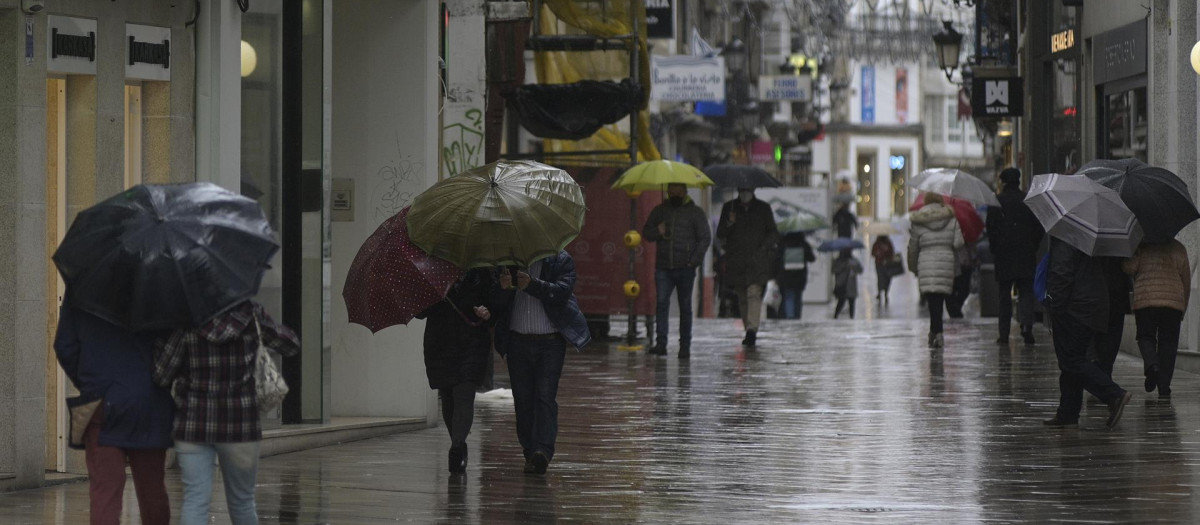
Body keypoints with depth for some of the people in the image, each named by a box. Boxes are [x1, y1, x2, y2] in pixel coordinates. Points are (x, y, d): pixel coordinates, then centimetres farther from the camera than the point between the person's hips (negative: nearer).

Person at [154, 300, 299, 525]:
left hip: (192, 424, -1)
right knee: (242, 500, 15)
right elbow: (292, 346, 10)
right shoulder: (251, 313, -5)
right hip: (239, 423, 1)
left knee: (195, 499, -3)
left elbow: (162, 375, -8)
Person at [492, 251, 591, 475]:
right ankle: (530, 451, 10)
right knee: (523, 398, 4)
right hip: (517, 340, 3)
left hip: (550, 341, -3)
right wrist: (503, 287, -20)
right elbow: (496, 302, 3)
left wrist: (532, 285, -26)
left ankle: (543, 451, -21)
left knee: (545, 395, -12)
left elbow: (563, 291, -12)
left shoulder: (561, 260, 4)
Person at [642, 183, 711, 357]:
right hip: (663, 268, 2)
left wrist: (694, 260, -8)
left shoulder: (695, 212, 5)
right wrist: (658, 231, -7)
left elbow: (705, 238, 3)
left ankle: (685, 346, 8)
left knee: (685, 307, 4)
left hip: (685, 269, -2)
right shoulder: (659, 211, 14)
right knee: (661, 303, -11)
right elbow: (646, 233, 17)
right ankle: (661, 343, -15)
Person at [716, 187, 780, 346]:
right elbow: (720, 235, 7)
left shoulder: (763, 208, 9)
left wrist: (763, 247, -6)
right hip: (736, 260, 2)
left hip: (757, 261, -2)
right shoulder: (729, 208, 11)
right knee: (742, 297, 6)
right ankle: (750, 332, 15)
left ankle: (752, 330, -27)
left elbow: (774, 234, 11)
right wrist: (729, 223, -13)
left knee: (754, 293, -18)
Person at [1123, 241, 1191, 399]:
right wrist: (1184, 308, 21)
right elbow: (1186, 278, 13)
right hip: (1173, 302, 1)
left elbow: (1129, 267, -11)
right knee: (1168, 343, 6)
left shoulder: (1141, 246, 3)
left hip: (1144, 300, -1)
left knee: (1146, 337, 13)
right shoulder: (1178, 248, 11)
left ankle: (1151, 364, -19)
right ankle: (1164, 388, 2)